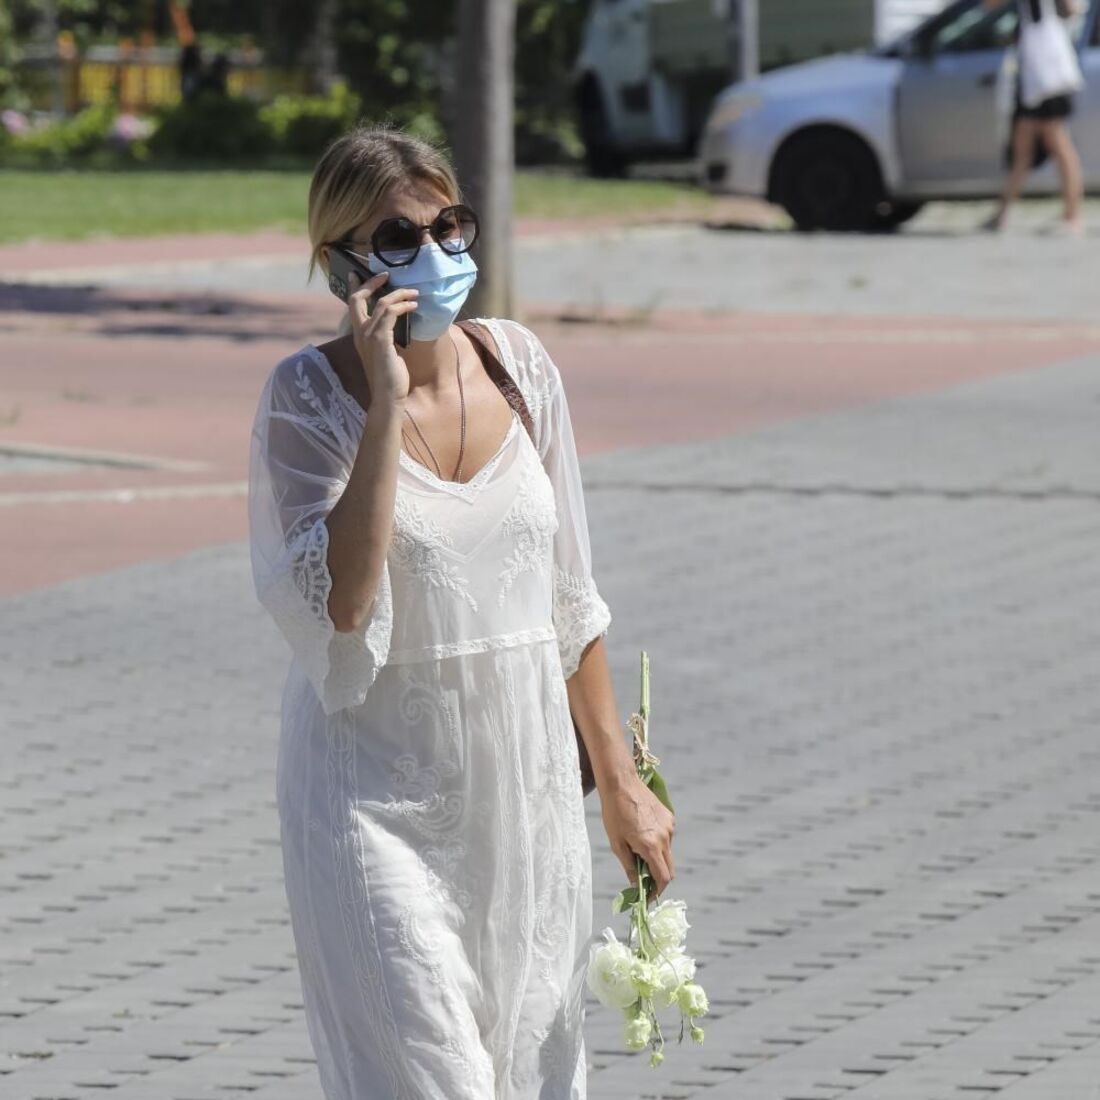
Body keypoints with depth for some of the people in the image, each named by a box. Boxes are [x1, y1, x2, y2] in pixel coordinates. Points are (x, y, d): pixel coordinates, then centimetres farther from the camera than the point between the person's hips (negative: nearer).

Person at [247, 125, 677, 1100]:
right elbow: (338, 601, -24)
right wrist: (387, 405, -24)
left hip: (526, 785, 5)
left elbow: (569, 600, 11)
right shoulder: (309, 396, -10)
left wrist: (619, 781, 12)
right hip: (378, 794, -5)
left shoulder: (520, 364, 3)